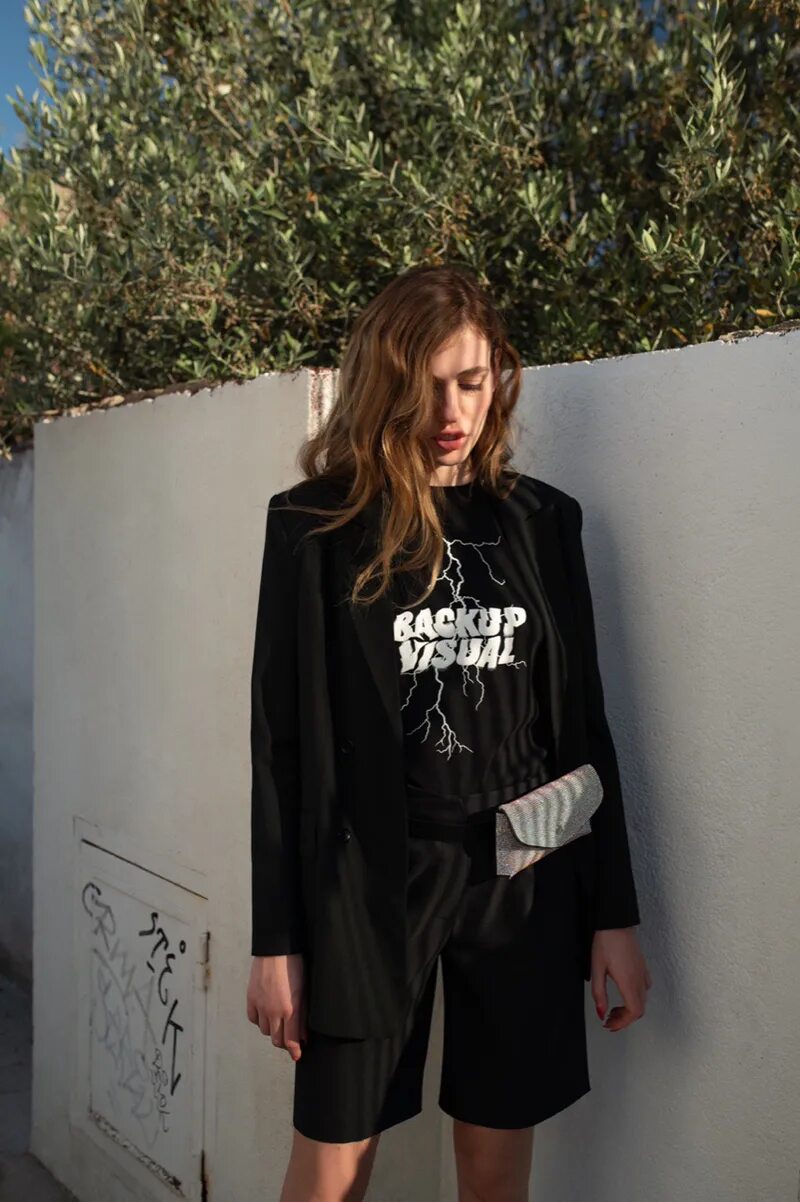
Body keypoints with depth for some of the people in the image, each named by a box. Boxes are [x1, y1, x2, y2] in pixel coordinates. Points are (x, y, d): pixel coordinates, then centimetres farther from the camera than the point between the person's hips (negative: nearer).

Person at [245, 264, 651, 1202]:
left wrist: (614, 912, 5)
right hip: (370, 880, -2)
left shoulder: (541, 519, 5)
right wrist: (276, 937, -4)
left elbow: (581, 721, 6)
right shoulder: (316, 524, -3)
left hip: (524, 880, 3)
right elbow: (281, 736, -3)